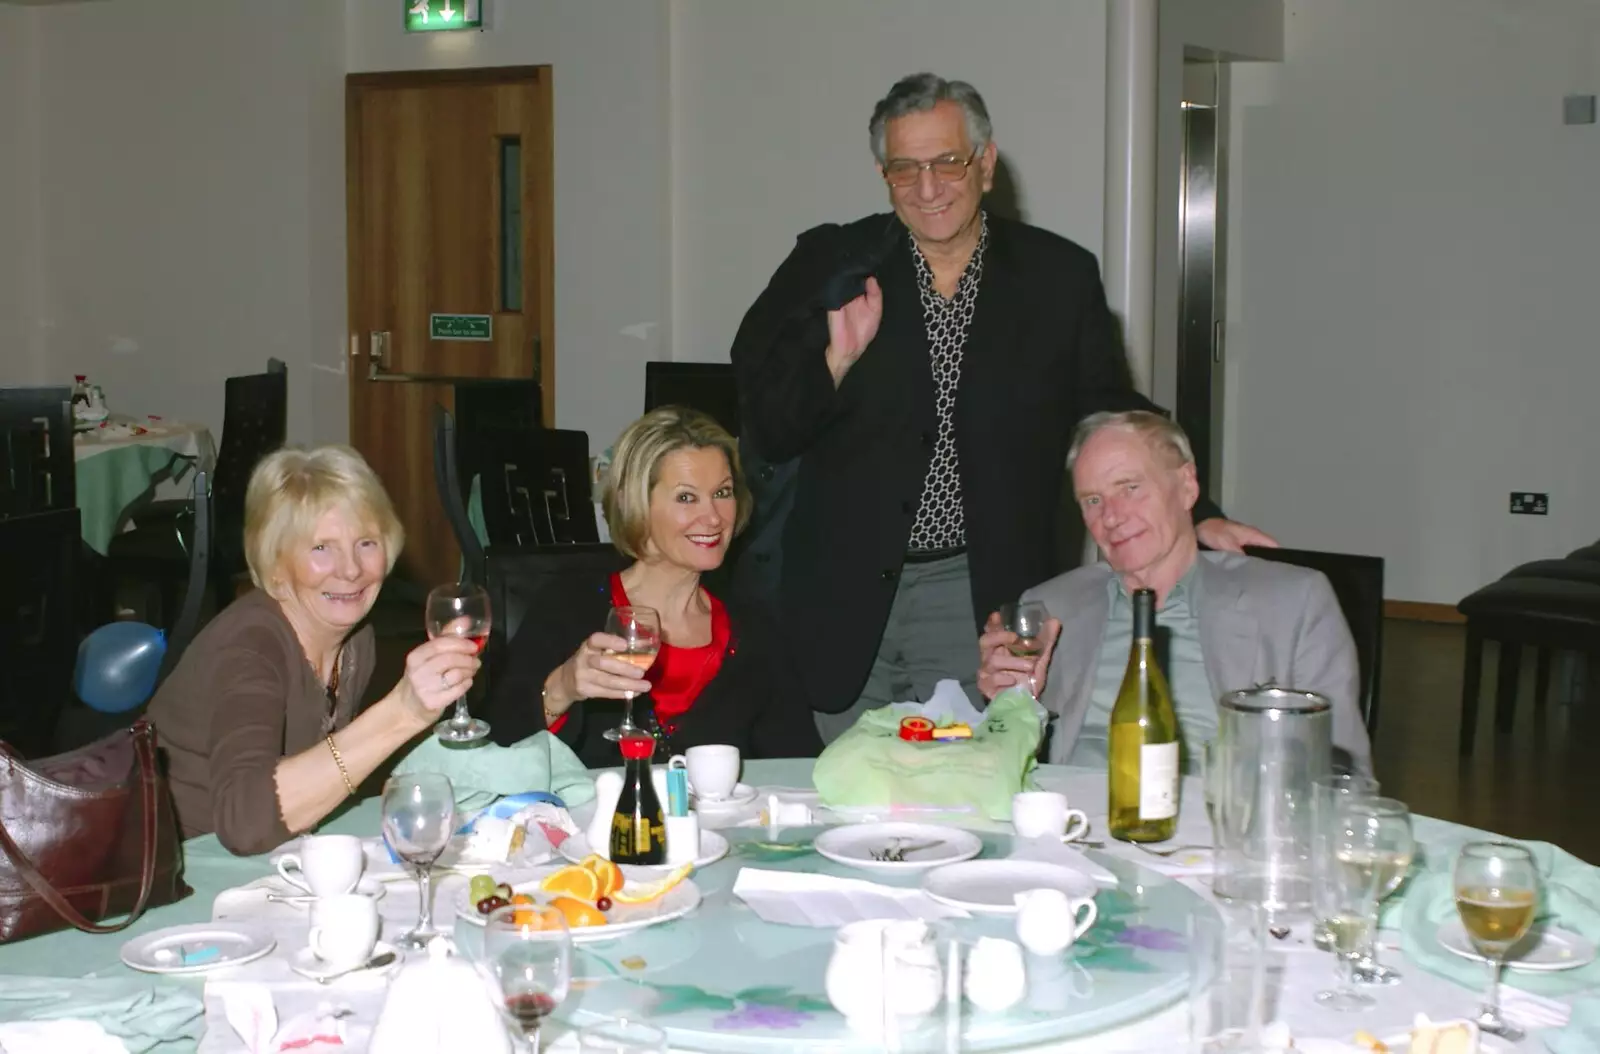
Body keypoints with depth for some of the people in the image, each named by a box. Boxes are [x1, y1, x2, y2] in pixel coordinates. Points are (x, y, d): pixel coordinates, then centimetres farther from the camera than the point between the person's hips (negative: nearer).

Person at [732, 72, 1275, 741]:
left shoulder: (1058, 277, 4)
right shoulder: (833, 264, 2)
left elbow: (1114, 415, 11)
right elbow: (767, 429, 0)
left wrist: (1199, 518, 0)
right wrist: (837, 360, -18)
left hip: (982, 607, 0)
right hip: (843, 601, 0)